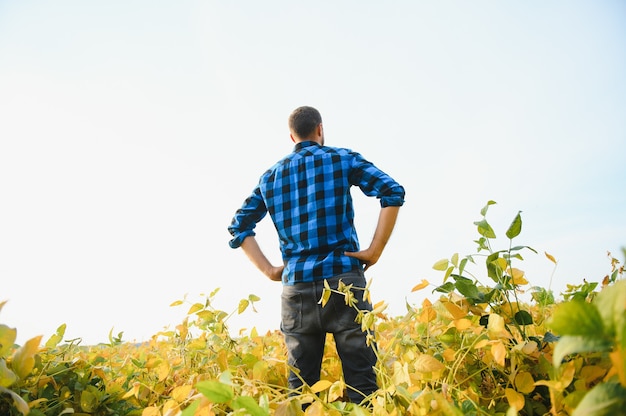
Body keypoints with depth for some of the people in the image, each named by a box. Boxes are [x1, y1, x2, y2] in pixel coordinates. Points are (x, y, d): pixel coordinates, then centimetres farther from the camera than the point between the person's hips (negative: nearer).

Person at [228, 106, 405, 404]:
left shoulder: (270, 176, 14)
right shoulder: (342, 159, 5)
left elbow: (239, 226, 12)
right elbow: (393, 193, -7)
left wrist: (269, 270, 10)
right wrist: (374, 251, -5)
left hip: (296, 286, 3)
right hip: (343, 279, -3)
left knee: (301, 386, 10)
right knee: (360, 380, 2)